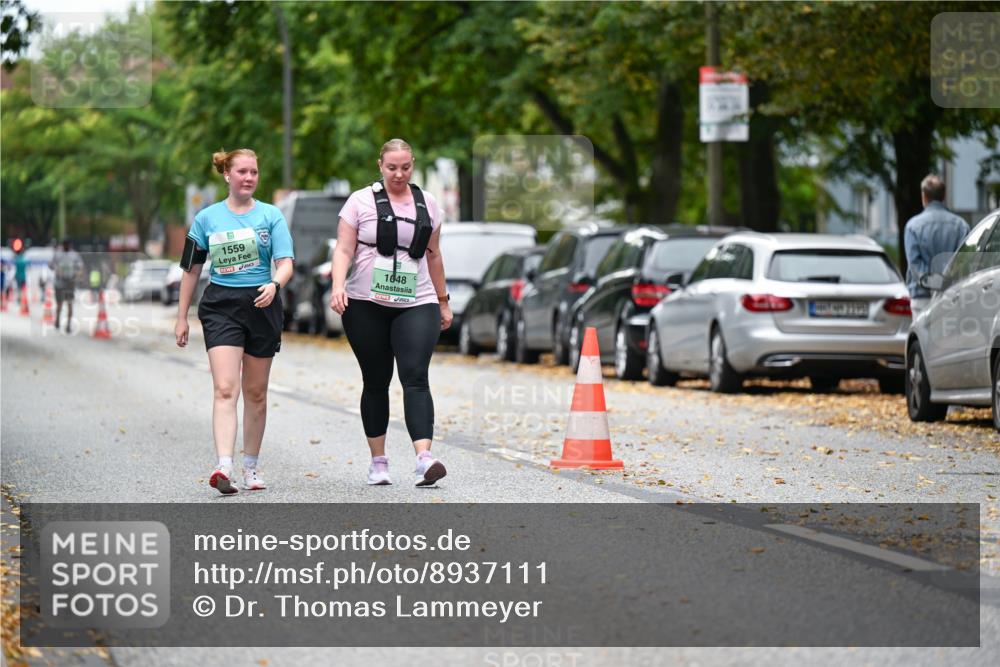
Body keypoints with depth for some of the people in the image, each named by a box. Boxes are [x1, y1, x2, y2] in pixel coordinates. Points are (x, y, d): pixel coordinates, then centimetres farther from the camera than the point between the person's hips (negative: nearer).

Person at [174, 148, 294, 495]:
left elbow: (285, 262, -4)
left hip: (261, 307, 1)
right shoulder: (207, 218, 6)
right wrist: (182, 318, 10)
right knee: (225, 389, -15)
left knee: (255, 393, 9)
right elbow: (191, 269, 11)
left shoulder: (271, 215, 4)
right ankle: (224, 467, -26)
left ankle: (251, 466, 23)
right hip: (220, 307, -1)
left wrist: (274, 285, -26)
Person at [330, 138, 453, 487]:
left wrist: (443, 301, 22)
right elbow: (343, 249, -3)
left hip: (417, 305, 1)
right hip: (366, 306, -1)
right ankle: (378, 461, 17)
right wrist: (338, 286, -19)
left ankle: (424, 459, -26)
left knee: (415, 377, -14)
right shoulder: (361, 201, 1)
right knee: (376, 381, 6)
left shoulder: (427, 204, 10)